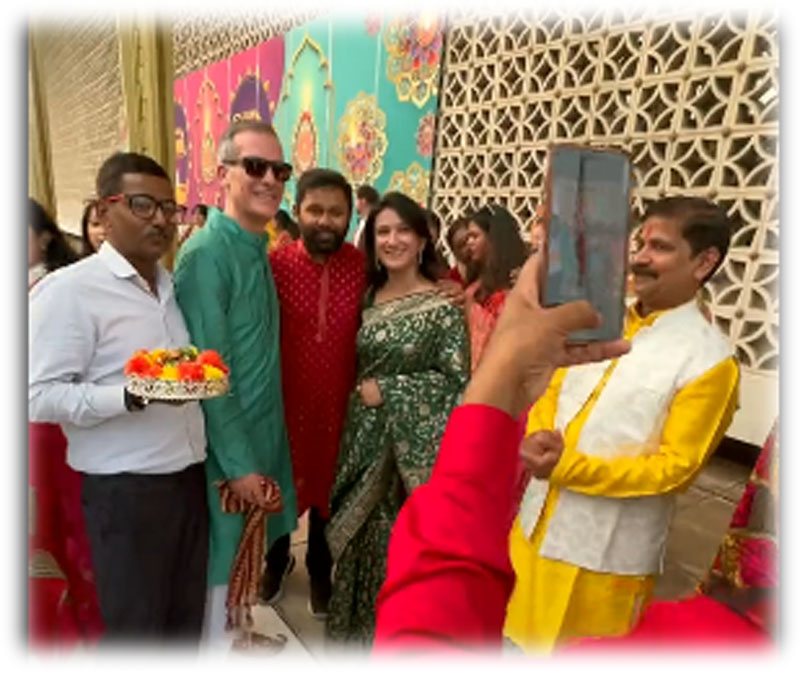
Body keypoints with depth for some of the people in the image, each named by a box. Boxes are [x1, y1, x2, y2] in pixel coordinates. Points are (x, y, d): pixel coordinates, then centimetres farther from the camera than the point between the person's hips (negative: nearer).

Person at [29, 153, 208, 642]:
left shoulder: (173, 285, 11)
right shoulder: (69, 289, -11)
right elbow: (40, 396, -17)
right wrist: (129, 396, -28)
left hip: (190, 477, 6)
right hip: (125, 489, -6)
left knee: (187, 623, 17)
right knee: (136, 631, 9)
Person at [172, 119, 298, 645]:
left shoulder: (258, 250, 6)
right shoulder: (206, 254, -21)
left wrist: (259, 451, 11)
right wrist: (239, 463, -18)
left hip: (262, 435, 8)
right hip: (223, 446, -8)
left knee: (246, 556, 24)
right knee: (217, 563, 11)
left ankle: (236, 629, 45)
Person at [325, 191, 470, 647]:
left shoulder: (442, 305, -9)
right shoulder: (369, 297, 7)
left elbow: (456, 380, -13)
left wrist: (387, 391, -15)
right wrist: (361, 395, 0)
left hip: (413, 444, -5)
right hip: (364, 438, 5)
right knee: (361, 541, 15)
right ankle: (356, 632, 36)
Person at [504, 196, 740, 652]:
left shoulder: (709, 360, -15)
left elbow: (676, 466, -16)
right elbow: (552, 392, 9)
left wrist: (567, 466, -22)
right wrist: (540, 436, -14)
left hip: (607, 553, -5)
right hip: (538, 524, 6)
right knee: (521, 637, 24)